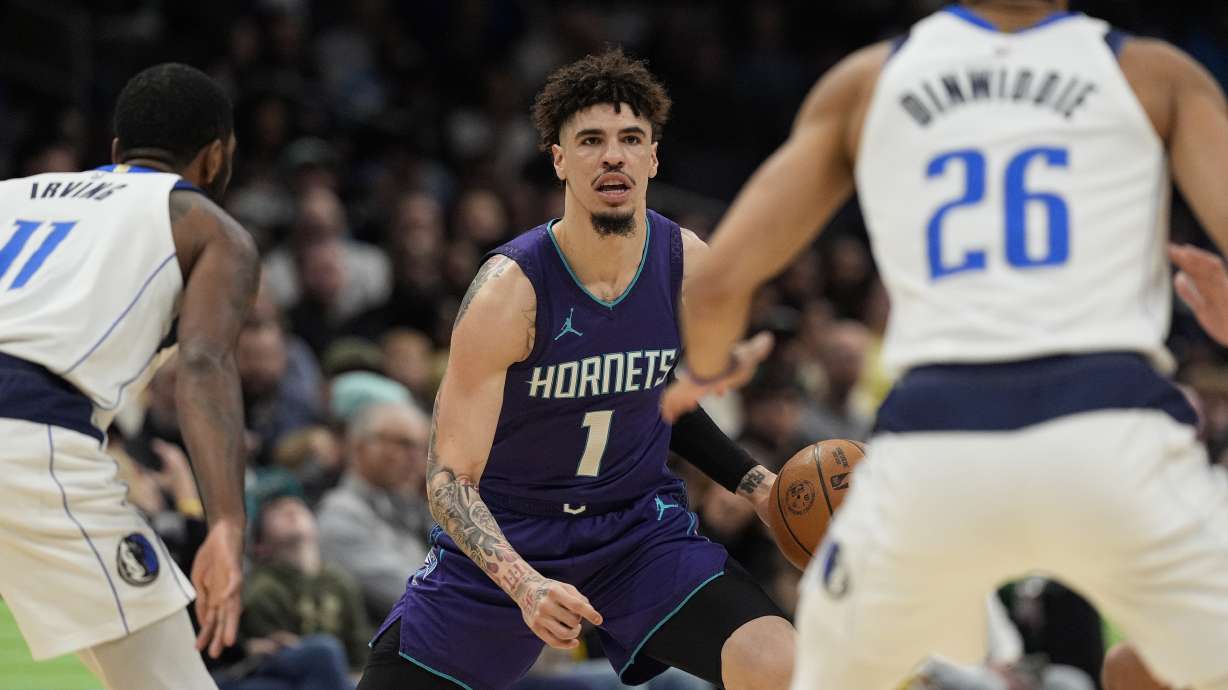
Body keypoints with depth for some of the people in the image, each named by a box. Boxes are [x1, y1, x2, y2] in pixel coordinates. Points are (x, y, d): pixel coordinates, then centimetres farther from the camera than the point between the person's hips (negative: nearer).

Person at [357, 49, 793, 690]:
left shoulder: (689, 265, -9)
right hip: (503, 538, -3)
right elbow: (450, 476, -23)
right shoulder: (508, 290, -23)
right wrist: (523, 585, -39)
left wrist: (753, 483, 2)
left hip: (637, 524, 3)